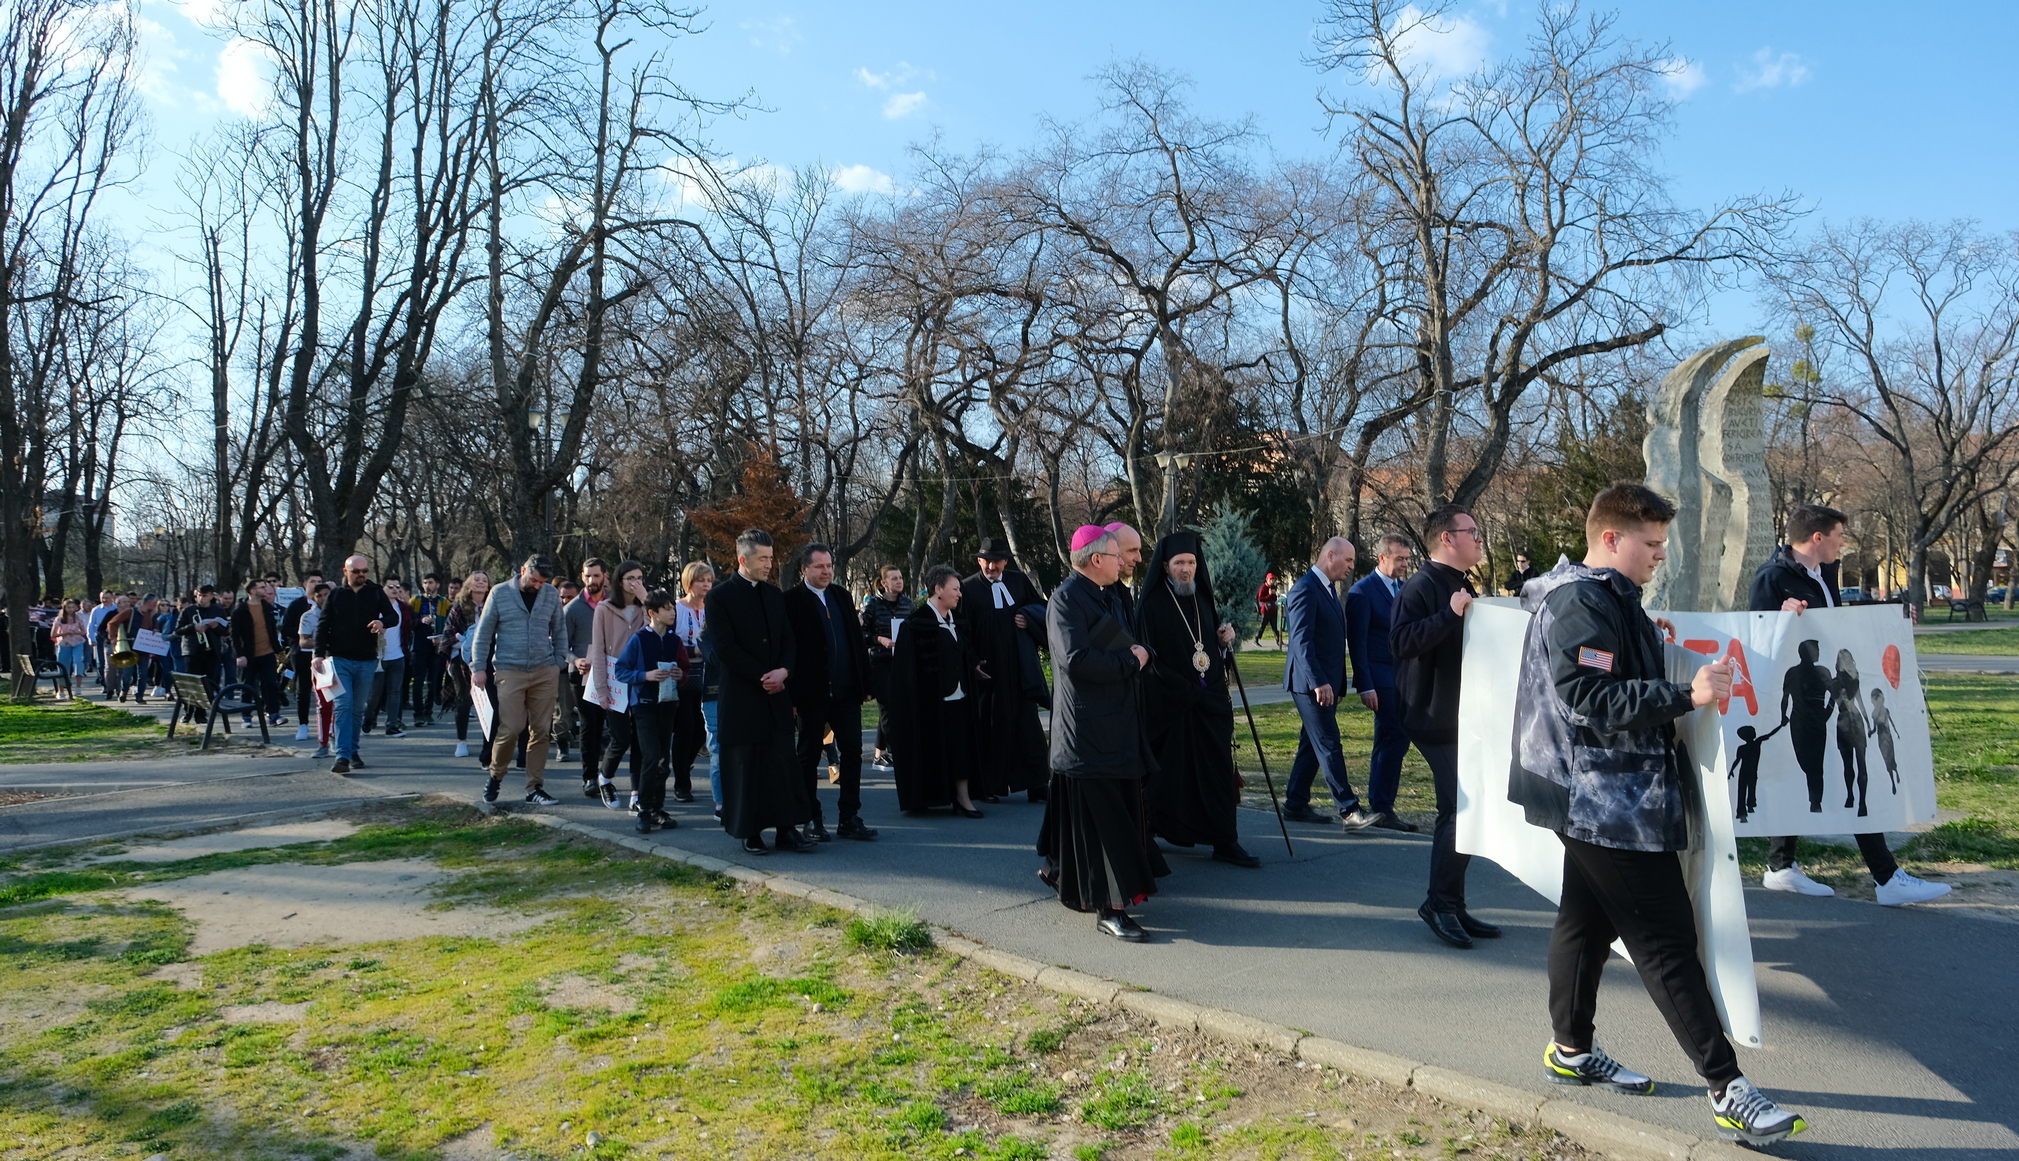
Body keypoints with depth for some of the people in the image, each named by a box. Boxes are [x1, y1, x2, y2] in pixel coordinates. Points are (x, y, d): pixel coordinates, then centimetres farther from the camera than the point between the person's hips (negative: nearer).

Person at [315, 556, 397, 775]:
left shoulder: (376, 593, 7)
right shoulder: (336, 595, 5)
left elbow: (392, 615, 0)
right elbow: (322, 626, 3)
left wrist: (382, 621, -25)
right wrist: (320, 654, -8)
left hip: (367, 660, 2)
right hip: (340, 659, -2)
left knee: (358, 708, 10)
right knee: (343, 705, -11)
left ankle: (353, 751, 22)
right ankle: (343, 756, -14)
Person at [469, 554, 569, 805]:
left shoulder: (551, 595, 6)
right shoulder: (500, 593, 0)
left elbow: (559, 630, 13)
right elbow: (483, 632, 2)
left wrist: (559, 661, 4)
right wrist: (478, 667, -3)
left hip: (545, 672, 3)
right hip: (510, 671, -2)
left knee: (541, 731, 4)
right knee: (510, 728, -8)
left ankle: (534, 787, 14)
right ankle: (496, 775, 19)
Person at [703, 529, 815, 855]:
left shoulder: (775, 594, 12)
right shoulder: (720, 596, -6)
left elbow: (788, 639, 11)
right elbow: (725, 648, -12)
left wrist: (783, 671, -8)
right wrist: (761, 678, -13)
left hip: (776, 693, 5)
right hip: (741, 697, -5)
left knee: (783, 763, 4)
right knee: (744, 765, 3)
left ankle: (787, 829, 10)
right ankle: (749, 832, 13)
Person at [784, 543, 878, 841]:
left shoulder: (842, 596, 12)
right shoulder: (792, 601, -6)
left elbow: (857, 639, 14)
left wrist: (865, 682, 10)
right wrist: (792, 695, -15)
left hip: (846, 690, 6)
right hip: (813, 693, -5)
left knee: (852, 751, 6)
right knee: (809, 756, 7)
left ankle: (849, 818, 15)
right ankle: (811, 819, 17)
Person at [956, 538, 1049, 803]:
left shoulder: (1019, 581, 6)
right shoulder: (968, 588, -3)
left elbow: (1042, 608, 15)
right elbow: (961, 629, -5)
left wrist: (1028, 618, -6)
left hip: (1020, 668, 2)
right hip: (987, 668, -2)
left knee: (1027, 724, 3)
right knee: (988, 727, 4)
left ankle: (1036, 785, 9)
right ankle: (987, 786, 14)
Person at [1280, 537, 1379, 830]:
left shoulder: (1328, 588, 16)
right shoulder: (1305, 589, -15)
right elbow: (1301, 641, -22)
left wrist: (1336, 684, 20)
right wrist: (1319, 683, -26)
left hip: (1325, 683, 10)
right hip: (1311, 683, -10)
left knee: (1312, 745, 12)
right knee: (1329, 746, -8)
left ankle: (1296, 805, 19)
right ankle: (1349, 810, -6)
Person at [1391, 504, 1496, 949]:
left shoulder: (1462, 587, 20)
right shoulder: (1421, 587, -12)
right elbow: (1401, 639, -28)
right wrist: (1450, 614, -32)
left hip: (1463, 717, 10)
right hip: (1437, 717, -10)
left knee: (1460, 812, 12)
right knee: (1458, 810, -12)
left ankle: (1451, 906, 20)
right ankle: (1440, 901, 0)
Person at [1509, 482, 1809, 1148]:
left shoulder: (1610, 599, 17)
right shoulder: (1581, 603, -18)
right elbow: (1589, 698, -27)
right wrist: (1686, 695, -31)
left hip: (1601, 799, 11)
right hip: (1608, 800, -11)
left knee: (1587, 918, 18)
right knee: (1667, 940, -7)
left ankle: (1571, 1050, 30)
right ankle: (1729, 1091, -2)